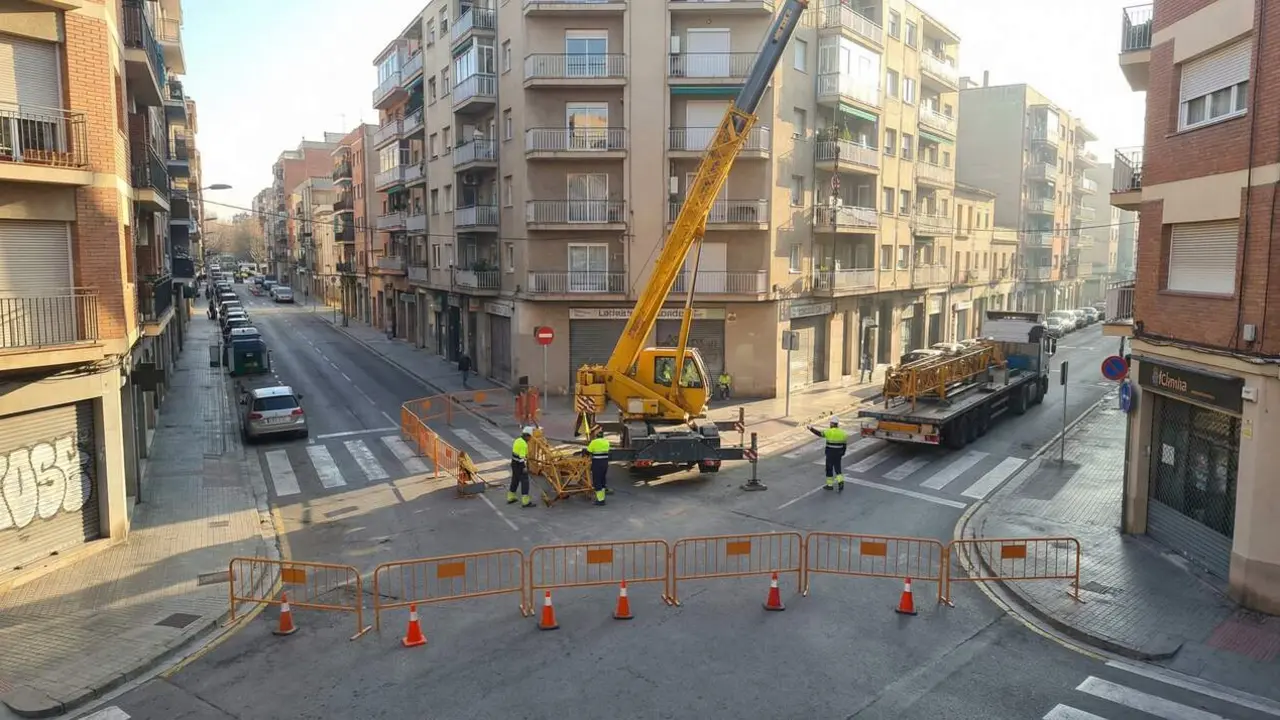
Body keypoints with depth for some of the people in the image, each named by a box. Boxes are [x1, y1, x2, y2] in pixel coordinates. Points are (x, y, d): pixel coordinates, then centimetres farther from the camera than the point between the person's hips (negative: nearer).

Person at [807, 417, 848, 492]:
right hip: (838, 454, 4)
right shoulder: (842, 433, 3)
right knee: (838, 468, 12)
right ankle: (841, 482, -8)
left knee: (829, 468, 8)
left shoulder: (829, 432, -13)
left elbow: (819, 433, -6)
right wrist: (842, 454, 16)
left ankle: (830, 485, 16)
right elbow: (845, 444, 7)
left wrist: (811, 428, 6)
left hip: (830, 453, -4)